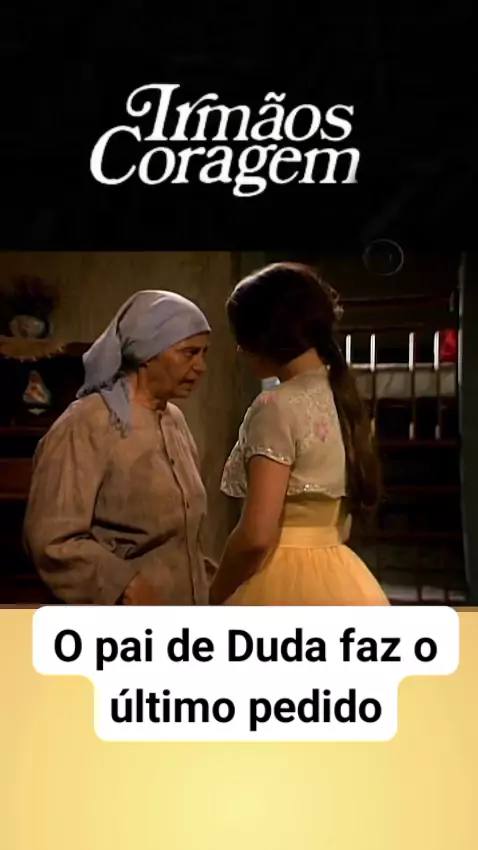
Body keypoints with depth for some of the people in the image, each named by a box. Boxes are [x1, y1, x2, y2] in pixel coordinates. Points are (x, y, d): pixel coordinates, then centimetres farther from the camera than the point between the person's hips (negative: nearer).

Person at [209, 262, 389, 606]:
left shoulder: (277, 407, -16)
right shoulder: (342, 398, 10)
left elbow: (256, 536, -21)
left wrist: (215, 597, -4)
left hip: (289, 583, -9)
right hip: (340, 585, 9)